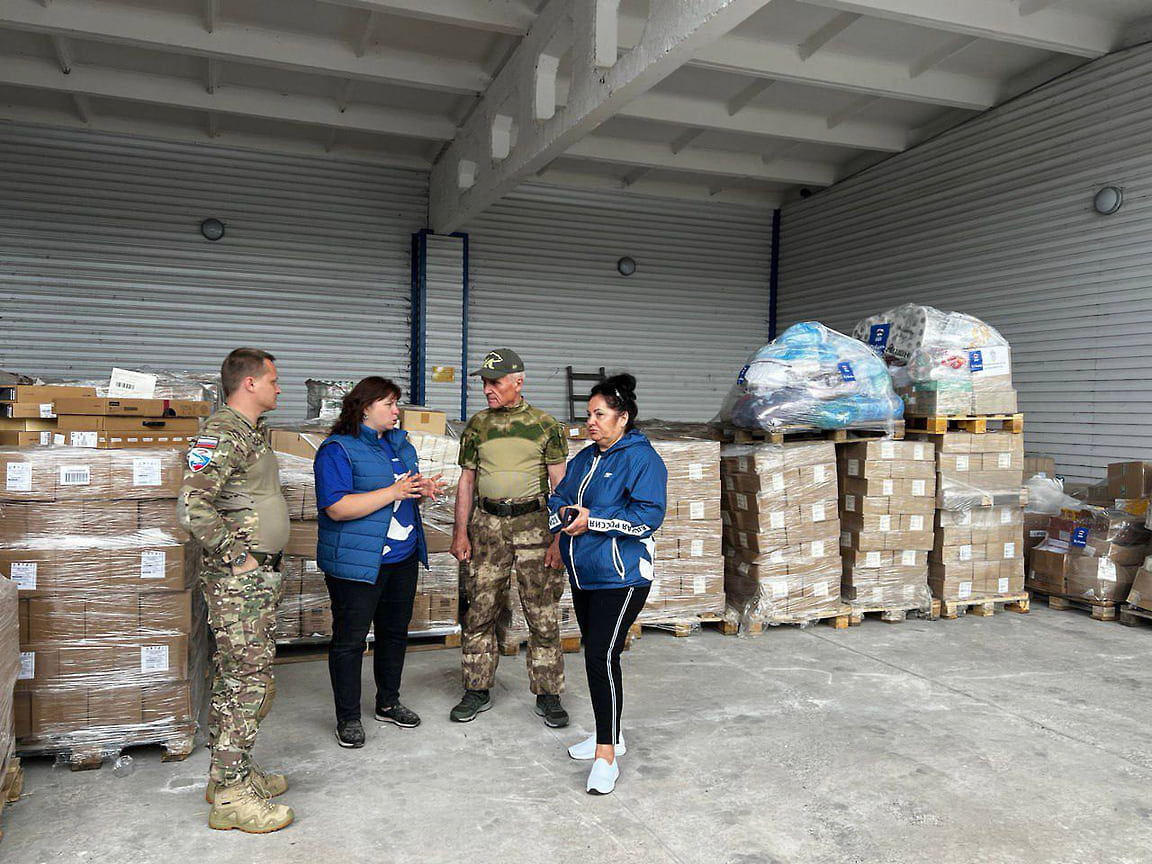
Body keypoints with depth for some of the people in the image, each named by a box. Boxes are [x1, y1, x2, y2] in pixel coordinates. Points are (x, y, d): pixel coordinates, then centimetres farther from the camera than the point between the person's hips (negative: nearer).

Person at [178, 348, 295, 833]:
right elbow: (192, 507, -28)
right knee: (248, 679, -5)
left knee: (237, 677, 16)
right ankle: (232, 797, 4)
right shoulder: (222, 434, -17)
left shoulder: (250, 431, 15)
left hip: (257, 576, 10)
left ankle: (232, 773, 28)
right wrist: (237, 558, -20)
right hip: (238, 580, -10)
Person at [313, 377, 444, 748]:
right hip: (357, 562, -8)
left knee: (395, 631, 17)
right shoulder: (338, 449, -13)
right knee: (350, 639, 3)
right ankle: (348, 718, 17)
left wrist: (423, 489, -1)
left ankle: (388, 703, 33)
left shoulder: (400, 442, 12)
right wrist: (393, 492, -23)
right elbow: (337, 508, -23)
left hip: (403, 557, 8)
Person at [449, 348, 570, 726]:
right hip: (487, 524, 2)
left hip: (533, 521, -2)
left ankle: (548, 695, 14)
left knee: (543, 615, 2)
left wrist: (559, 538, -7)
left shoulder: (545, 425, 1)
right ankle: (477, 691, 19)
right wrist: (461, 531, 4)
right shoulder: (477, 425, 9)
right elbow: (466, 481, 12)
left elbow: (559, 485, 0)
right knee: (480, 610, 6)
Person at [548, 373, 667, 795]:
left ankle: (606, 756, -6)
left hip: (621, 577, -9)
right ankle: (608, 734, 33)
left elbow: (649, 515, -22)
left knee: (602, 656, -14)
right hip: (584, 574, 9)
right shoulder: (585, 458, 13)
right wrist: (564, 513, -8)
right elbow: (558, 498, 16)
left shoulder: (642, 459, -12)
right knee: (595, 653, 17)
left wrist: (590, 519, -21)